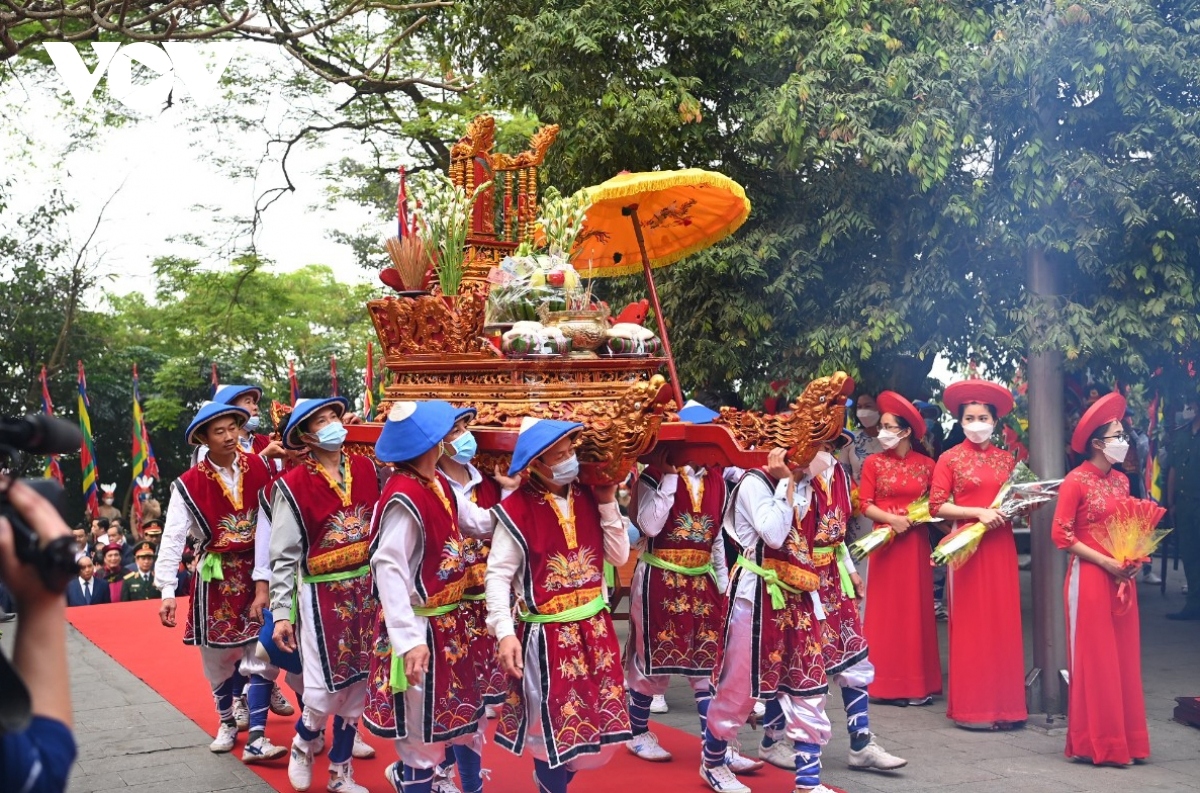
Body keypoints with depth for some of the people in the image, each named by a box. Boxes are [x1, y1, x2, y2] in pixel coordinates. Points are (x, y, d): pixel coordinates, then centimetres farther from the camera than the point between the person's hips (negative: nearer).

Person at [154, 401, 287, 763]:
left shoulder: (258, 467, -3)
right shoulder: (189, 484, -9)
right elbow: (173, 538, -13)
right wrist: (167, 591, -21)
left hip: (257, 571, 1)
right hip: (215, 577, -1)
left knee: (261, 656, -3)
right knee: (219, 656, 11)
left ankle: (256, 739, 1)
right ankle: (227, 722, 33)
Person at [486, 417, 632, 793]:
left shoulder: (589, 497, 3)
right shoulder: (517, 509, -14)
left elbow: (619, 556, 4)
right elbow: (498, 575, -14)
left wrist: (607, 504, -3)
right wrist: (505, 633, -22)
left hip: (594, 628, 6)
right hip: (546, 635, -6)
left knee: (602, 726, 13)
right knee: (557, 728, 4)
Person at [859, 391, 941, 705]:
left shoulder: (926, 464, 4)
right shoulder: (874, 463, 0)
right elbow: (865, 505, -3)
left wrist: (920, 516, -10)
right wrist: (892, 519, -16)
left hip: (916, 542, 1)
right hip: (886, 541, -1)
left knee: (917, 608, 4)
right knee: (887, 608, 0)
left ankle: (918, 682, 12)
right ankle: (890, 683, 5)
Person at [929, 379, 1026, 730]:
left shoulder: (1006, 458, 11)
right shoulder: (950, 459, -1)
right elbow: (936, 506, -7)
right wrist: (978, 512, -16)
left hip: (1001, 546, 4)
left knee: (1004, 621, 4)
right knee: (970, 622, -1)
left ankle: (1004, 702, 14)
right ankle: (972, 706, 6)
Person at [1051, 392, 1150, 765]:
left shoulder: (1121, 480, 9)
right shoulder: (1076, 482, -11)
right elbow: (1061, 535, -13)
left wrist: (1133, 559, 0)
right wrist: (1105, 562, -16)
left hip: (1121, 578, 7)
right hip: (1089, 577, -7)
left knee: (1124, 656, 9)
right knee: (1093, 658, 0)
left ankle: (1125, 738, 19)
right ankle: (1097, 743, 9)